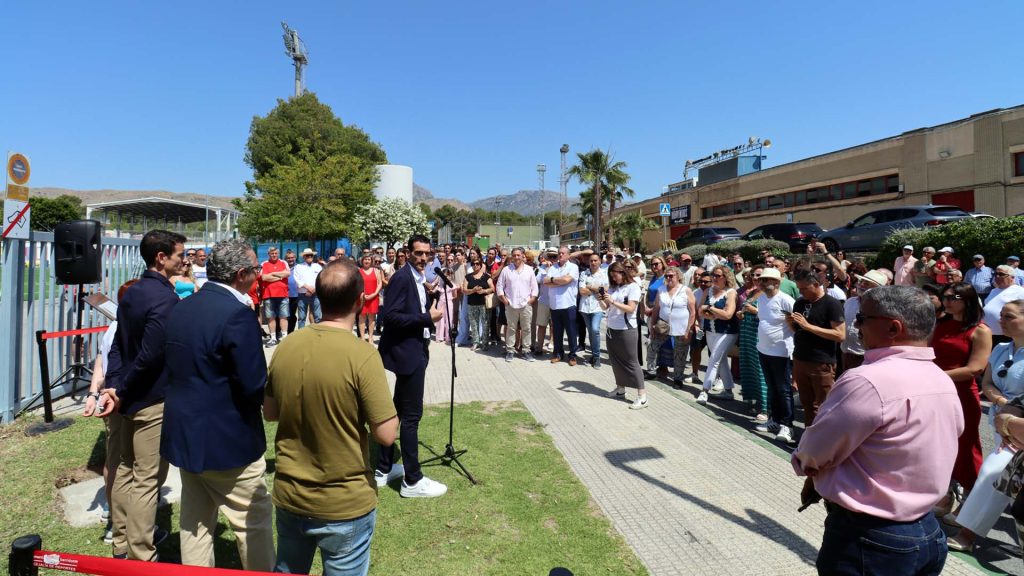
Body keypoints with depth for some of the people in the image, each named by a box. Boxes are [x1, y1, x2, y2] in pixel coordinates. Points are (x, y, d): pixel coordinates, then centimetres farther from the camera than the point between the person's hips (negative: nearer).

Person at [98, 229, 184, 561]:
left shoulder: (132, 293, 8)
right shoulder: (165, 298, -21)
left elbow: (118, 346, 6)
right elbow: (150, 356, -23)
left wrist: (113, 386, 0)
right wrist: (121, 391, -11)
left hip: (132, 396, 9)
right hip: (153, 399, -9)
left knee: (126, 469, 19)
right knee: (147, 479, 0)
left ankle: (123, 542, 34)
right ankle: (141, 558, 11)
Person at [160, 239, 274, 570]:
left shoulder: (182, 308, 3)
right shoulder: (236, 313, -23)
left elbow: (176, 369, 11)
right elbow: (255, 385, -24)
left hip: (183, 433, 9)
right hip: (227, 441, -8)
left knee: (195, 519, 21)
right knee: (254, 521, 8)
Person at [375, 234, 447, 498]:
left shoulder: (419, 279, 13)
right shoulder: (401, 277, -16)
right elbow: (390, 316, -24)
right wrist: (428, 317, -22)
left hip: (414, 352, 10)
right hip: (407, 354, -10)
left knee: (398, 412, 17)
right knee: (411, 416, -4)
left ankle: (383, 469, 30)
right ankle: (412, 481, 6)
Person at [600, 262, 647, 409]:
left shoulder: (633, 287, -8)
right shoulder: (612, 287, 8)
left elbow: (630, 309, -17)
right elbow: (606, 308, 10)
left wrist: (612, 301, -23)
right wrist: (601, 300, -10)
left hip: (626, 330, -6)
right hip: (611, 329, 6)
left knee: (631, 362, -5)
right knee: (615, 361, 13)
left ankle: (642, 397, -1)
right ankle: (620, 389, 27)